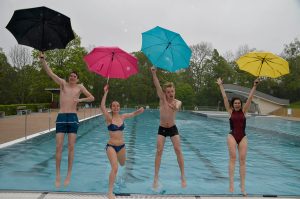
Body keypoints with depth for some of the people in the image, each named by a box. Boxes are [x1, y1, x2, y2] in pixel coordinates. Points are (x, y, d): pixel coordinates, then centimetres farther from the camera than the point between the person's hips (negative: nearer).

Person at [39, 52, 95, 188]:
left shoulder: (80, 87, 9)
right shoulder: (63, 84, 8)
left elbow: (92, 98, 11)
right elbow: (50, 73, -2)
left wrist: (80, 100, -5)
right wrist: (42, 60, -16)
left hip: (73, 118, 0)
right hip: (61, 117, 0)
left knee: (71, 147, 1)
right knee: (59, 147, -3)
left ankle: (69, 175, 13)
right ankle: (58, 175, 6)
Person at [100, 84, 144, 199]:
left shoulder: (122, 117, 1)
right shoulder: (109, 118, -11)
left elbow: (133, 114, 3)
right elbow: (102, 107, -26)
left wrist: (140, 110, -20)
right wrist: (105, 93, -30)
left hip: (122, 146, 5)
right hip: (111, 146, -5)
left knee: (122, 164, 27)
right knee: (115, 168, -17)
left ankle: (114, 158, 64)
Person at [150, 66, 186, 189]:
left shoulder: (178, 102, -8)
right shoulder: (162, 99, -9)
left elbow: (177, 107, -34)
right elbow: (157, 86, -26)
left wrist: (175, 107, -60)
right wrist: (153, 73, -42)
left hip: (173, 128, 0)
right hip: (162, 129, 0)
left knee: (178, 150, -7)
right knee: (159, 151, -6)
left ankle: (183, 177, 4)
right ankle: (156, 178, 1)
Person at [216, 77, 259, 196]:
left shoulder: (243, 111, 8)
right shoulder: (230, 111, 5)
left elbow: (250, 98, 4)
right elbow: (225, 98, 5)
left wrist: (254, 86, 1)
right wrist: (221, 86, 5)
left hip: (243, 137, 1)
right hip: (232, 136, -1)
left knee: (242, 159, -5)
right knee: (233, 158, -11)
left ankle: (242, 186, -5)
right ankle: (231, 183, -11)